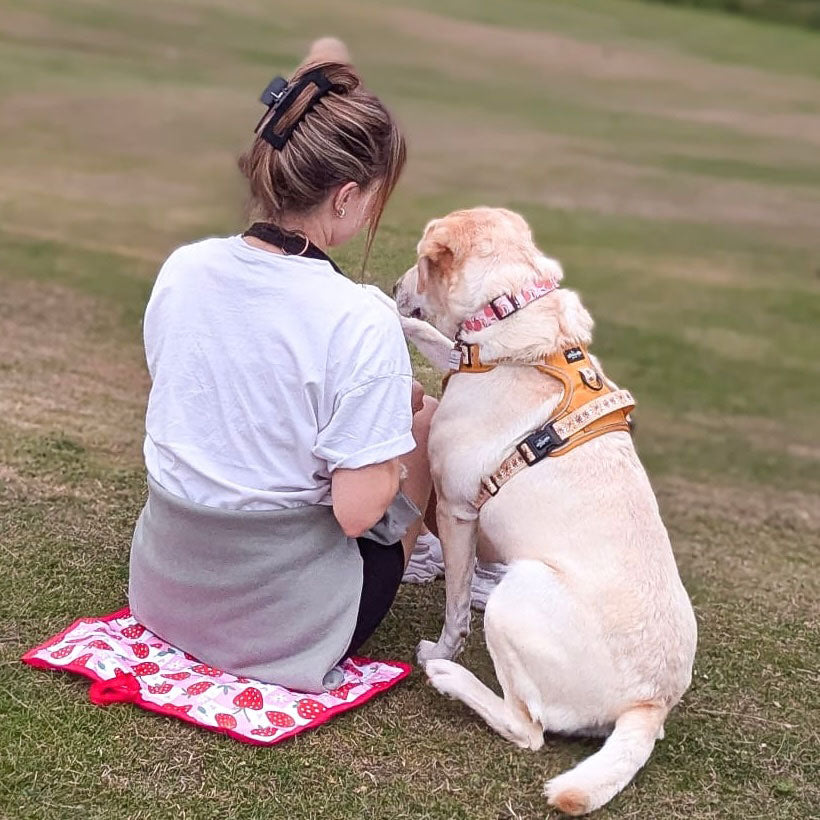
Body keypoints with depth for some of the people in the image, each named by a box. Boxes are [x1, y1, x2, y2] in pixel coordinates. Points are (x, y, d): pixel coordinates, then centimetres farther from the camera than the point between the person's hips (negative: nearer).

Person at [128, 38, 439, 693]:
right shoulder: (362, 324, -25)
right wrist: (407, 433, -2)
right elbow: (357, 510, -22)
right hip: (283, 625, -5)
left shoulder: (182, 269, -8)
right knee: (425, 417, 18)